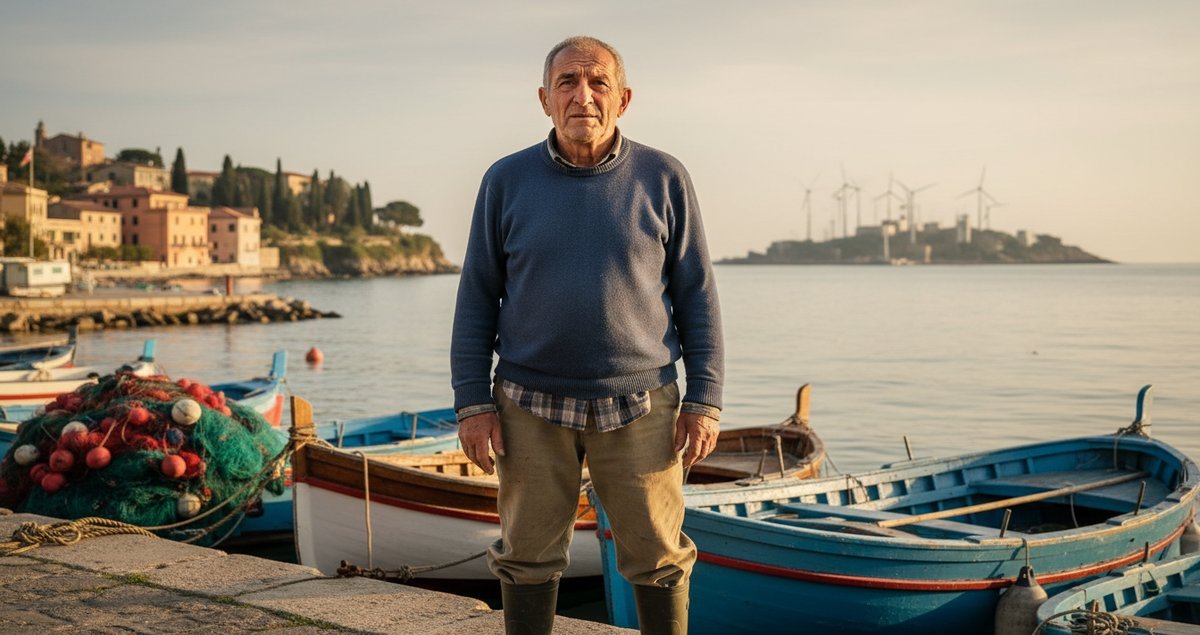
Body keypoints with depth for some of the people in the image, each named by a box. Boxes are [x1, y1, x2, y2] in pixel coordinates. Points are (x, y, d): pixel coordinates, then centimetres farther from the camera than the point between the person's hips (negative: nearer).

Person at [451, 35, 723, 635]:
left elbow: (696, 296, 2)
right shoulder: (506, 181, 0)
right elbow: (476, 299, 3)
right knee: (528, 556, 8)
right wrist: (472, 402, -2)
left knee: (657, 555, 7)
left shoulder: (663, 179, -1)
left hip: (639, 405, 0)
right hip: (531, 406, 1)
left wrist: (704, 400, -3)